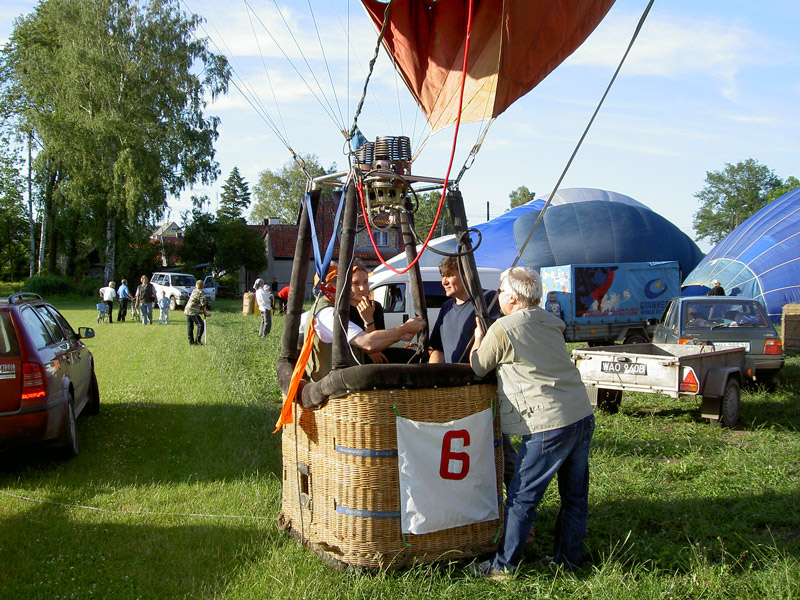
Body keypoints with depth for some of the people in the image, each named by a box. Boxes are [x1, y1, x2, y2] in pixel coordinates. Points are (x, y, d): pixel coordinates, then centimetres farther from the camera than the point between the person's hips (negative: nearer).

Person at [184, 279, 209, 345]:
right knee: (201, 325, -5)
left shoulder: (194, 291, 14)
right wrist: (206, 313, 5)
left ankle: (191, 342, 13)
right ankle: (197, 340, -6)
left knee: (190, 327, 10)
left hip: (187, 310, 8)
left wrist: (199, 310, 24)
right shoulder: (201, 293, -9)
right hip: (193, 312, -8)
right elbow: (203, 304, -8)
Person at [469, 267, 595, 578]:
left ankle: (504, 565, 9)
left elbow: (477, 368, 5)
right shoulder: (550, 322, 14)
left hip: (549, 426, -8)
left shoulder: (503, 329, -8)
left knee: (522, 498, 1)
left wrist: (478, 338, 22)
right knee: (575, 494, 15)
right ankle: (568, 558, 26)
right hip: (583, 416, 8)